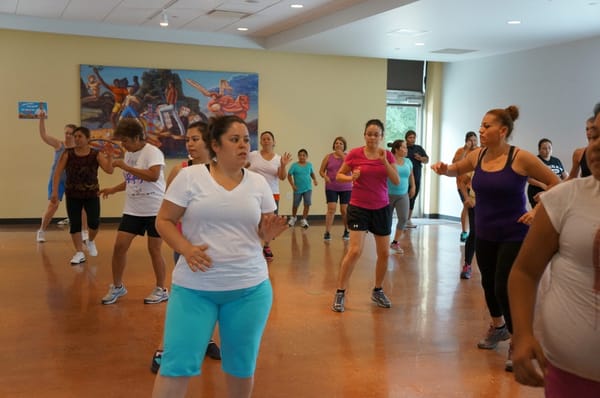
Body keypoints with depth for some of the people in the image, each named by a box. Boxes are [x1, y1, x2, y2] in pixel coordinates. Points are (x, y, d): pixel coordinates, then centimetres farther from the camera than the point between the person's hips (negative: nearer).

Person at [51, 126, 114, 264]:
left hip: (92, 194, -1)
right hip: (72, 195, 1)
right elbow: (57, 173, -7)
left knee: (94, 222, -10)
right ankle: (79, 253, 12)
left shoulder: (96, 154, -6)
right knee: (75, 224, 0)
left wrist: (109, 157, -30)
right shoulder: (67, 154, -5)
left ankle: (90, 241, 24)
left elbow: (109, 170, -14)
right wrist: (55, 192, -16)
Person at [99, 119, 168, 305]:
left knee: (154, 249, 1)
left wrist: (126, 167, -26)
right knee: (119, 246, 2)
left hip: (154, 210, -7)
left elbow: (153, 176, -30)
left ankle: (161, 290, 16)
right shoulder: (128, 154, 9)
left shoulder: (152, 152, -14)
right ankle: (117, 286, 18)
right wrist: (114, 189, 7)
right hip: (132, 210, 7)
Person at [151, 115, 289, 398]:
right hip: (194, 287, -3)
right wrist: (186, 249, -18)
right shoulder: (189, 176, -4)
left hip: (250, 288, 3)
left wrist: (269, 232, -11)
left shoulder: (258, 183, 5)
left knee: (242, 365, 14)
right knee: (177, 364, -1)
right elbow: (164, 221, -1)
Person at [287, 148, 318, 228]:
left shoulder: (309, 165, 0)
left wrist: (314, 179, -3)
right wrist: (292, 185, -15)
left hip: (308, 189, 1)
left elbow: (312, 173, 15)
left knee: (307, 204, -10)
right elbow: (289, 175, -6)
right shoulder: (294, 165, -10)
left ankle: (304, 220, 3)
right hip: (298, 189, -1)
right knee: (295, 205, 11)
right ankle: (293, 218, 38)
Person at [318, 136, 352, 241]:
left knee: (344, 210, 3)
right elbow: (321, 171, 8)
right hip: (331, 188, 0)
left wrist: (342, 156, -17)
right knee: (331, 209, -10)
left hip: (346, 188, 0)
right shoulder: (328, 157, 3)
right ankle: (327, 233, -7)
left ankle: (346, 231, 23)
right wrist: (325, 176, -13)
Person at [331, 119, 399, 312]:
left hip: (382, 208, 4)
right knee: (355, 251, -15)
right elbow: (338, 175, 2)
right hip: (359, 207, -4)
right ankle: (340, 293, -2)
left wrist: (385, 161, -18)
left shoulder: (387, 155, 1)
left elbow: (397, 181, -8)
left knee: (384, 253, 8)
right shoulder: (355, 154, -7)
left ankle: (378, 291, 28)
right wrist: (351, 177, -19)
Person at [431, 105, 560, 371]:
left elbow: (555, 184, -7)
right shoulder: (477, 156, -1)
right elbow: (456, 170, 19)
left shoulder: (521, 158, -16)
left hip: (514, 237, -6)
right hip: (484, 236, 6)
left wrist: (538, 211, -17)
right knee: (488, 283, 18)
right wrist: (443, 169, -3)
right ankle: (498, 327, 44)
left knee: (504, 289, -8)